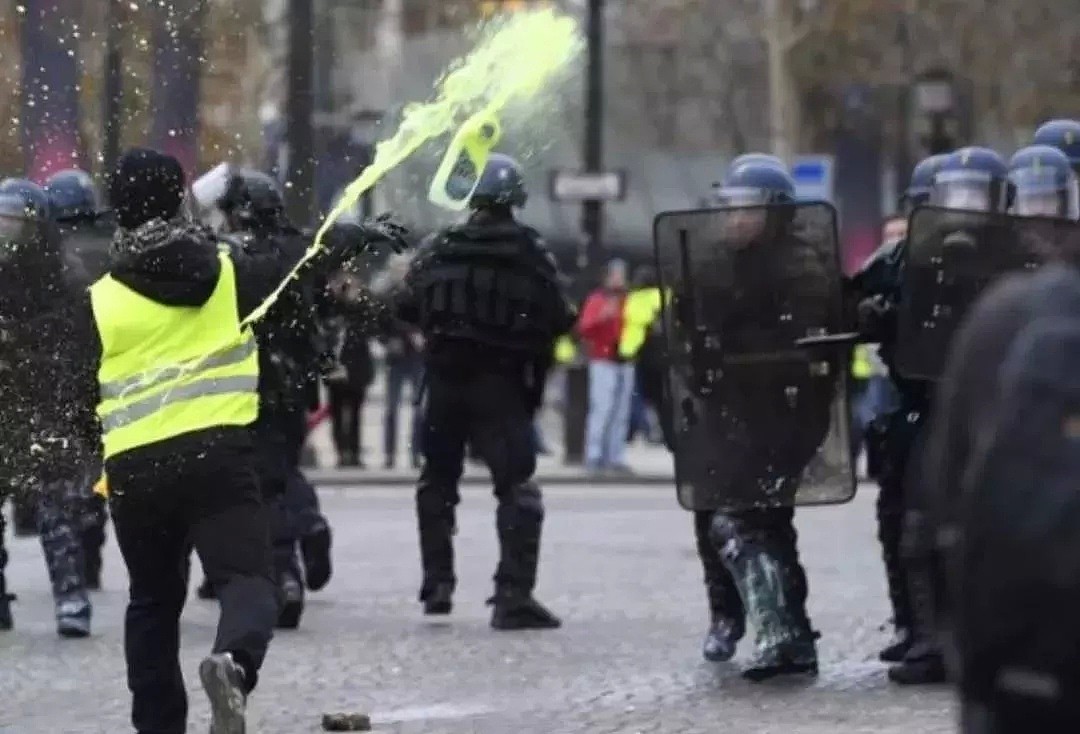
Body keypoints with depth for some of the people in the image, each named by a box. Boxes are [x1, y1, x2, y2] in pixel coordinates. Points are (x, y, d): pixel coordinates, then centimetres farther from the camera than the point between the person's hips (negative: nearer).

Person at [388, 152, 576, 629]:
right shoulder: (530, 254, -7)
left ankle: (437, 585, 22)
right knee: (517, 487, -5)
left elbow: (404, 306, 2)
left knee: (437, 480, 21)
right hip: (502, 389, -3)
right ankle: (513, 594, -17)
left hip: (444, 380, 3)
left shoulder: (439, 249, 0)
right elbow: (559, 319, -9)